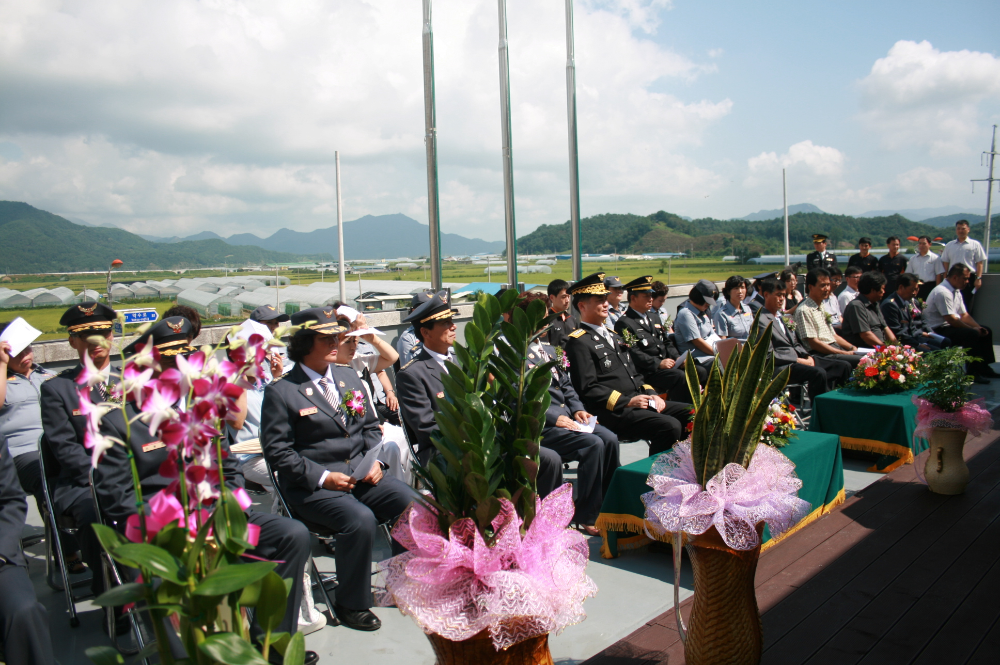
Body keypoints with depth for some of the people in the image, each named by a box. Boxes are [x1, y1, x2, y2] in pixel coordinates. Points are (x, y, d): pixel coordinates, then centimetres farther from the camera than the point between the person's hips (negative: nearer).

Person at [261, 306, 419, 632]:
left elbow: (370, 426, 18)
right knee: (360, 519, -30)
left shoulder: (350, 378, 14)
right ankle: (351, 604, -7)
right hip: (312, 485, -6)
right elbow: (277, 451, -9)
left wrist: (374, 461, -1)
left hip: (361, 473, 6)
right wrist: (323, 477, -17)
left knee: (413, 504, -14)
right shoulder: (280, 392, -5)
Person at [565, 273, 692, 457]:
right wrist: (627, 401, -19)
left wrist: (651, 393, 5)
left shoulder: (612, 336, 22)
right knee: (670, 426, -26)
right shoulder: (579, 342, -7)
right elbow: (588, 390, -16)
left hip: (640, 401, 9)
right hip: (612, 412, -9)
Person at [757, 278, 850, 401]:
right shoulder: (761, 321, -9)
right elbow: (769, 355, -15)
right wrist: (798, 360, -15)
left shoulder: (781, 316, 20)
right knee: (818, 373, -34)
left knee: (844, 366, 0)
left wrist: (807, 356, 2)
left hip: (799, 358, 9)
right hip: (781, 366, -9)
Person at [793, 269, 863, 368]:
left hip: (836, 348, 9)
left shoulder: (822, 308, 21)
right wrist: (844, 353, -15)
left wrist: (852, 348, 7)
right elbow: (814, 343, -15)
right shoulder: (804, 310, -9)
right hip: (822, 355, -9)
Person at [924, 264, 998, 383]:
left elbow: (964, 315, 14)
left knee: (985, 332, 7)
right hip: (939, 330, -11)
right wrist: (974, 329, -16)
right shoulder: (942, 292, -21)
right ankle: (972, 372, -16)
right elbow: (951, 320, -24)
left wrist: (978, 327, -2)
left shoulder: (956, 291, 12)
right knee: (972, 335, -27)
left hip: (951, 326, 11)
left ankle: (983, 368, 13)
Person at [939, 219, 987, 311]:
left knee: (967, 305, -1)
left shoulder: (975, 245, 4)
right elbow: (945, 263, 13)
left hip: (969, 278, -3)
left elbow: (980, 263, 1)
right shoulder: (949, 245, 13)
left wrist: (978, 278, -8)